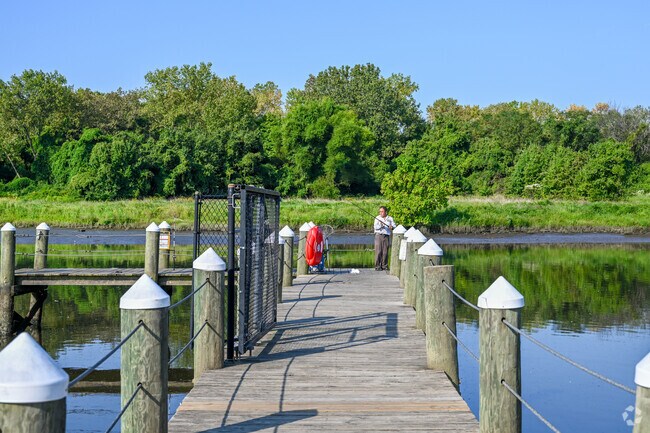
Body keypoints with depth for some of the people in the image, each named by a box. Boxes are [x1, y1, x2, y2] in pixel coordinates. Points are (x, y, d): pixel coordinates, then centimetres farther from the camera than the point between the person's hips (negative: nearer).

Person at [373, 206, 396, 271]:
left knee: (385, 252, -1)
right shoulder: (377, 218, 7)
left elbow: (394, 226, 7)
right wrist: (380, 226, -25)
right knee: (378, 251, -8)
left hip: (386, 236, 2)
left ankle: (384, 266, 6)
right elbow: (375, 226, -5)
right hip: (378, 235, -2)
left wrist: (392, 227, -15)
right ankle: (377, 266, -6)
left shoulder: (390, 218, 13)